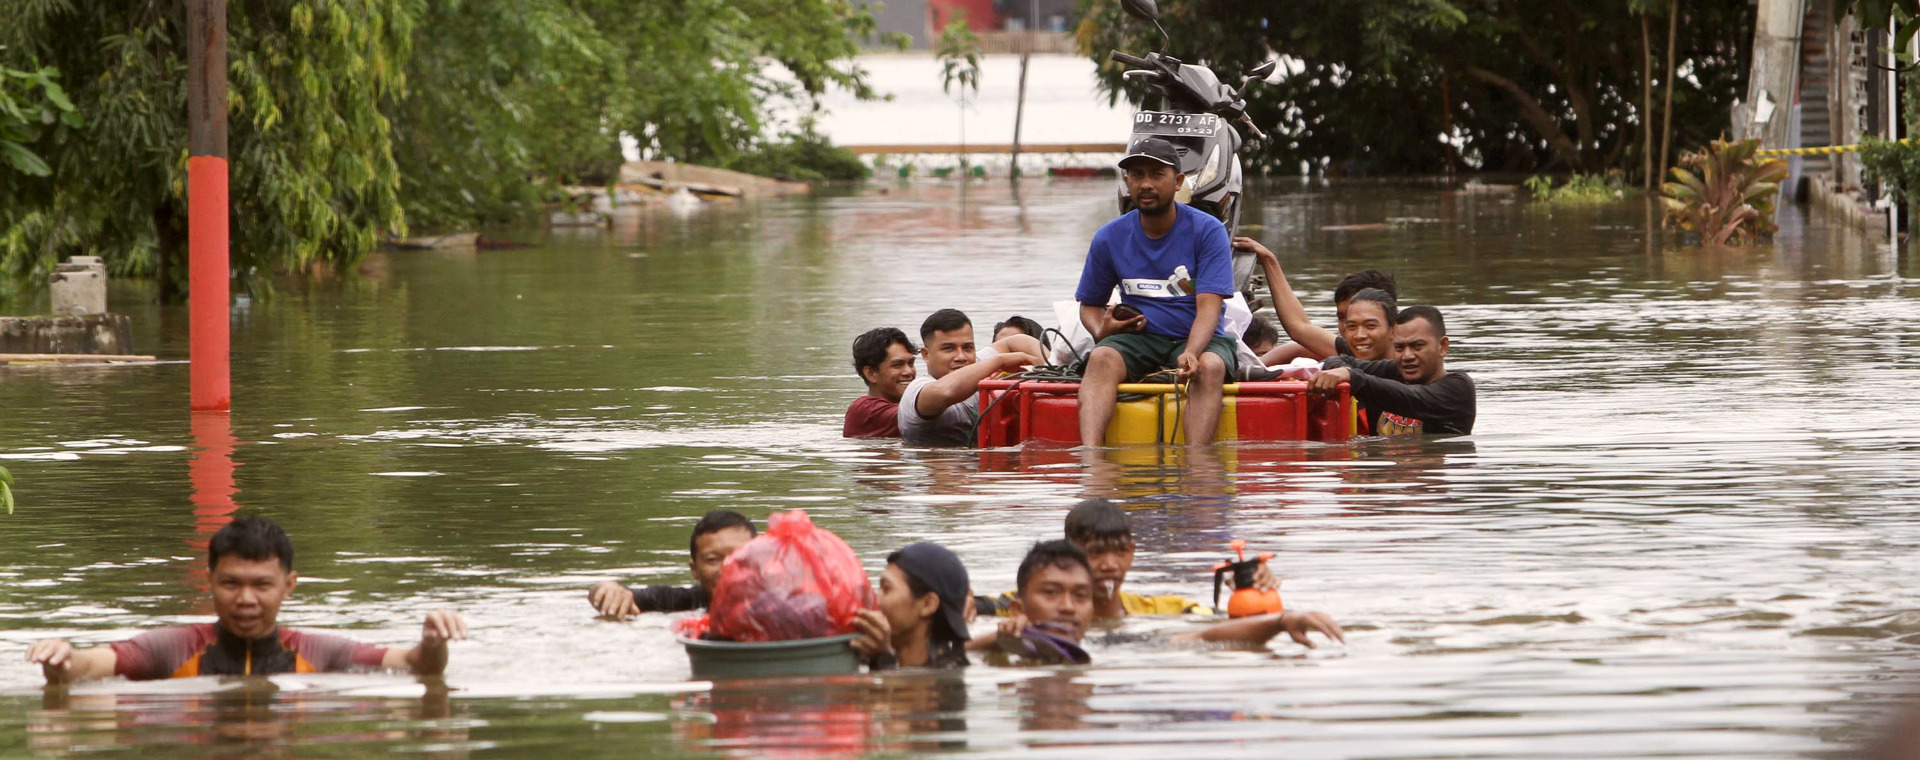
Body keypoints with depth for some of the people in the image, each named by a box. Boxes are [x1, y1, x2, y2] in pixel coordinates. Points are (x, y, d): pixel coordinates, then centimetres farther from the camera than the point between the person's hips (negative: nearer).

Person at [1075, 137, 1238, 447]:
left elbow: (1208, 307, -14)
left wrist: (1191, 354, -33)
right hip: (1138, 339, 2)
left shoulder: (1207, 231, -5)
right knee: (1101, 358, -29)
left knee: (1210, 367, -35)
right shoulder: (1109, 239, 5)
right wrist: (1101, 330, -8)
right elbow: (1090, 304, 17)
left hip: (1197, 339, -2)